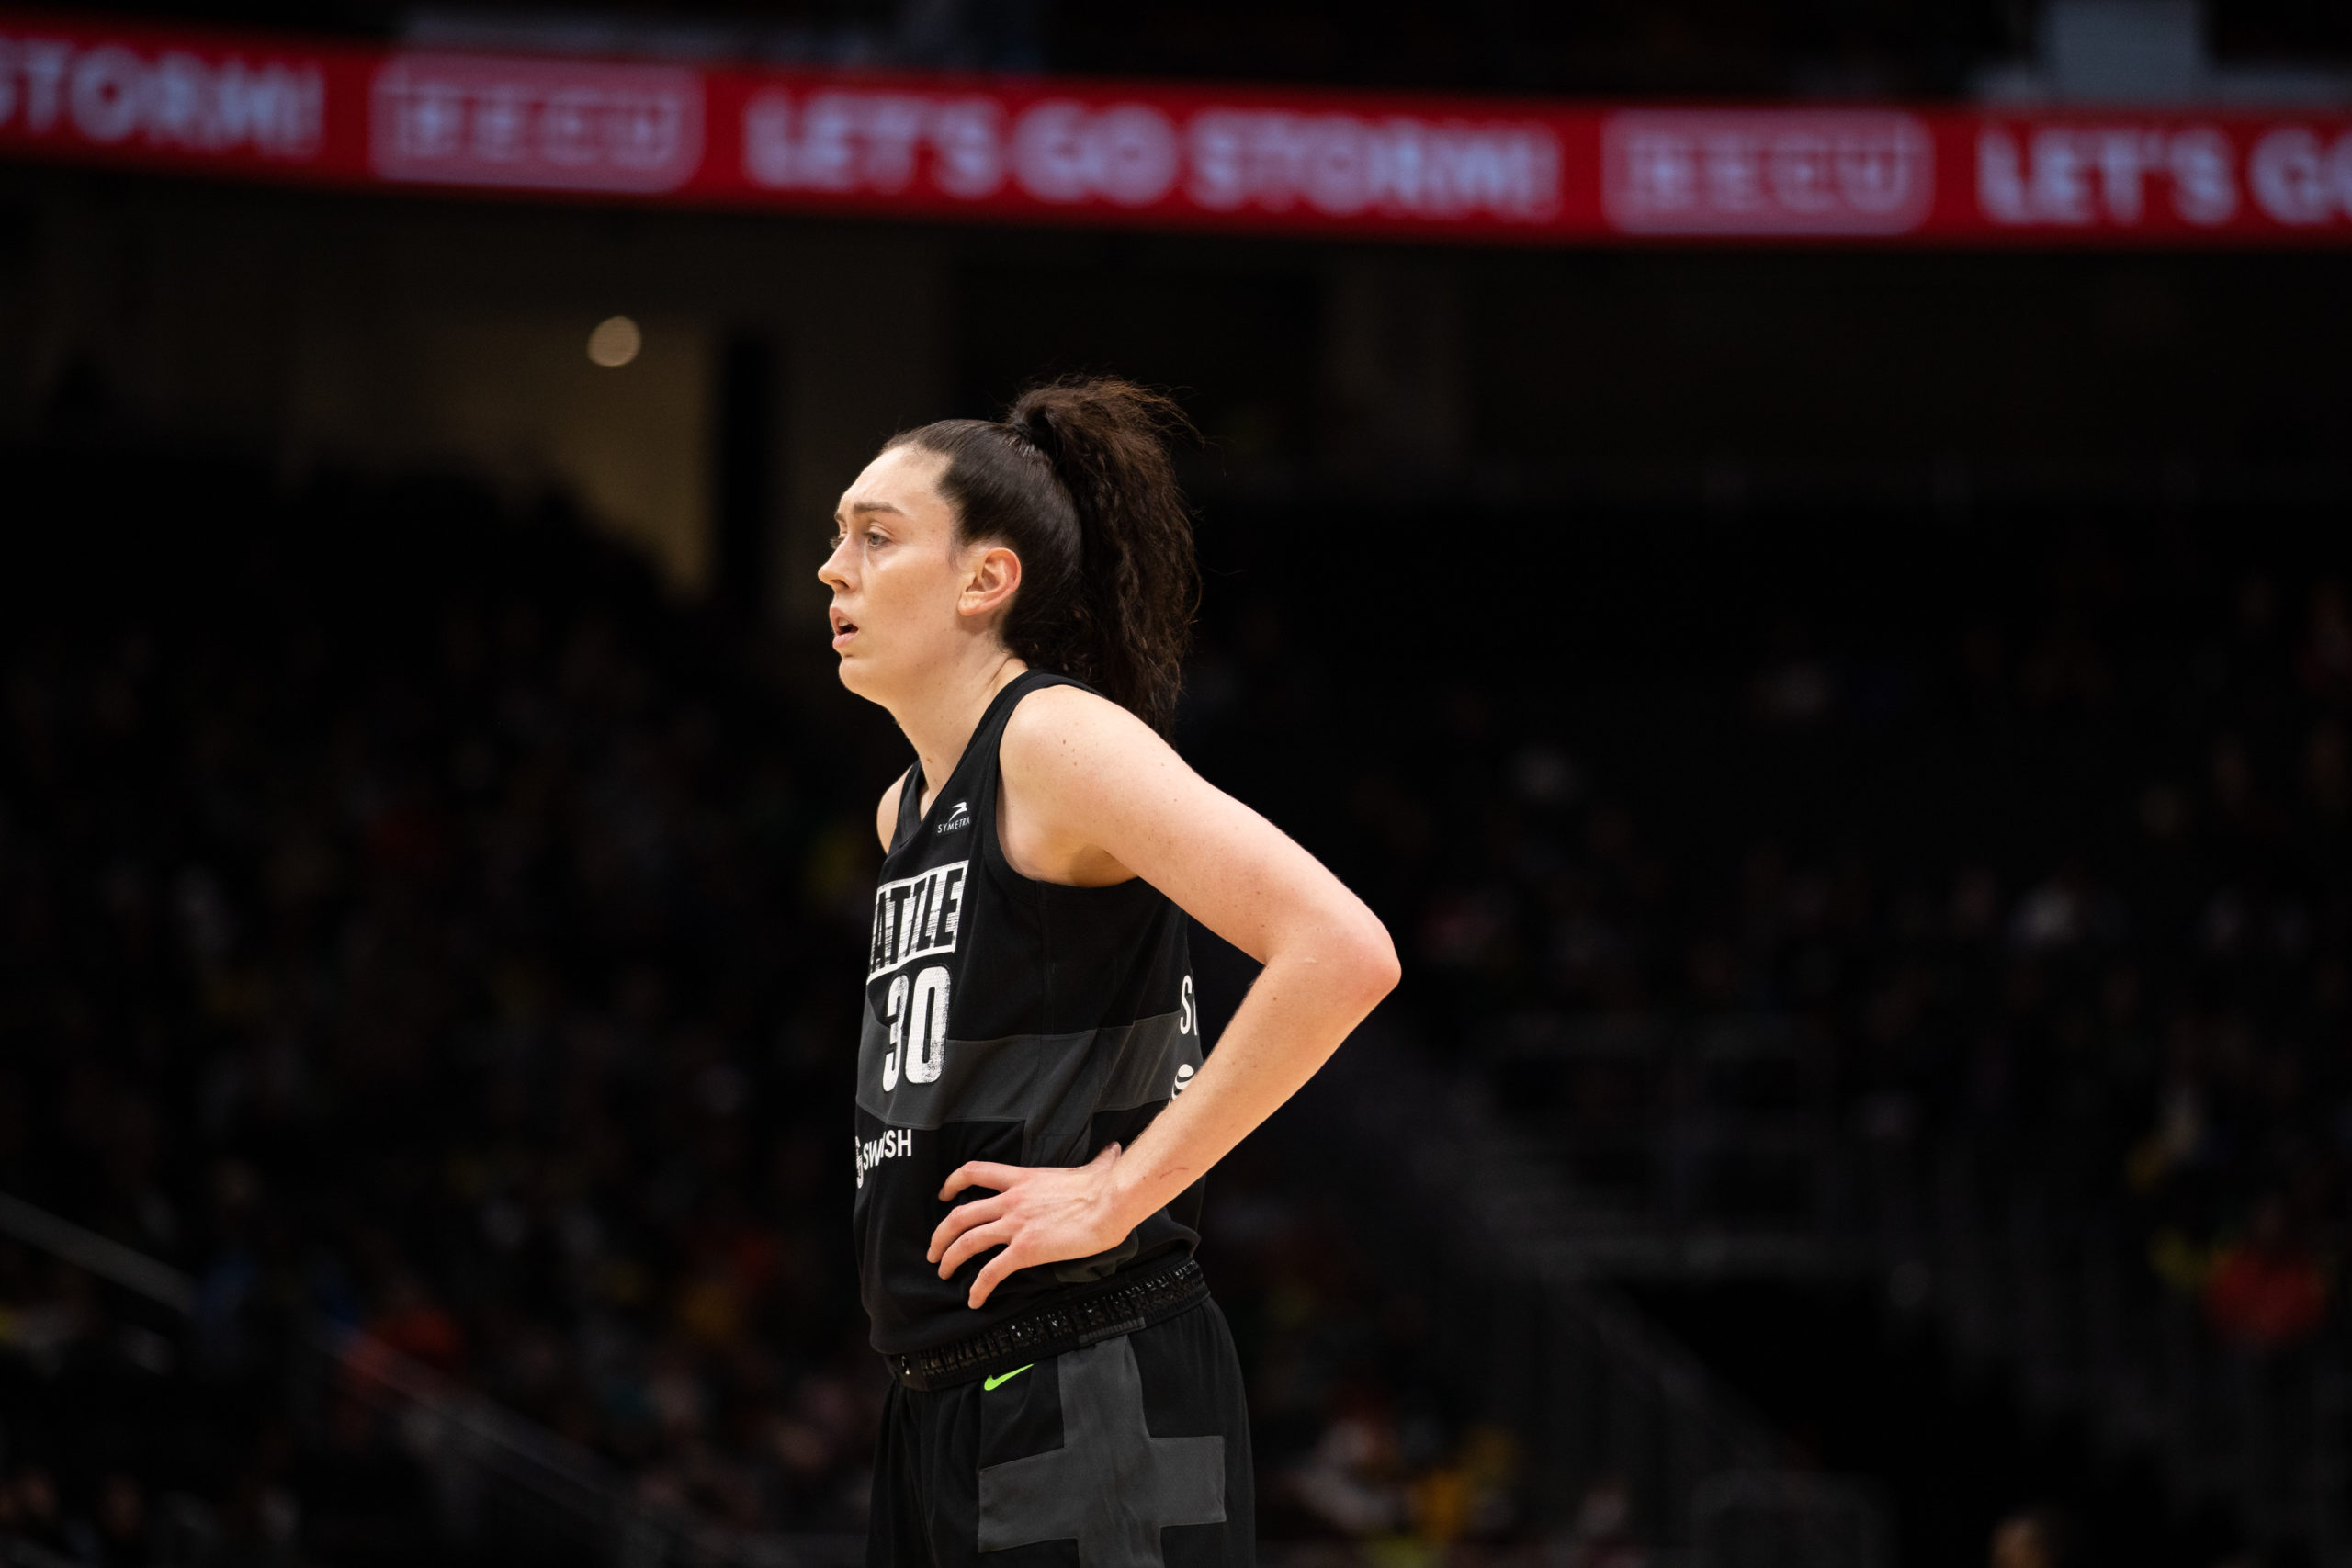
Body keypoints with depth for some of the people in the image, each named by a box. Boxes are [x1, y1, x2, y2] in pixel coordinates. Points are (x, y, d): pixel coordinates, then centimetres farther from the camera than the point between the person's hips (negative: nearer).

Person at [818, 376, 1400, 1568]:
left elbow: (1344, 954, -22)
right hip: (938, 1404, 9)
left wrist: (1123, 1185, -19)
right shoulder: (904, 811, 16)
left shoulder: (1059, 739, -11)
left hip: (1094, 1395, -9)